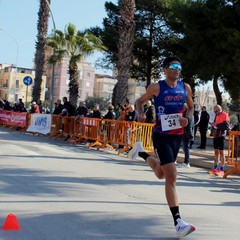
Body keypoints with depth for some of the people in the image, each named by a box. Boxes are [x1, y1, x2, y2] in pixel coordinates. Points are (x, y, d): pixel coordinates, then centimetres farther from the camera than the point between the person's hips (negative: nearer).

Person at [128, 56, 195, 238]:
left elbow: (191, 107, 15)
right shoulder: (156, 87, -7)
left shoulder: (185, 87, 4)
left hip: (178, 136, 6)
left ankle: (141, 153, 50)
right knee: (171, 176, -15)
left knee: (161, 174, 22)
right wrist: (141, 114, -15)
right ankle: (178, 222, -12)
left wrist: (188, 119, -7)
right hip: (161, 136, -6)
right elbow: (140, 101, 6)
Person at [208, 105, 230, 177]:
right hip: (215, 135, 7)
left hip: (221, 136, -7)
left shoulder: (225, 115, -10)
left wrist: (217, 125, -20)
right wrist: (213, 124, 1)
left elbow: (227, 126, -19)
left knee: (221, 152, -4)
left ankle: (222, 170, -1)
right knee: (216, 151, 11)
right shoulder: (217, 115, 14)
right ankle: (215, 168, 19)